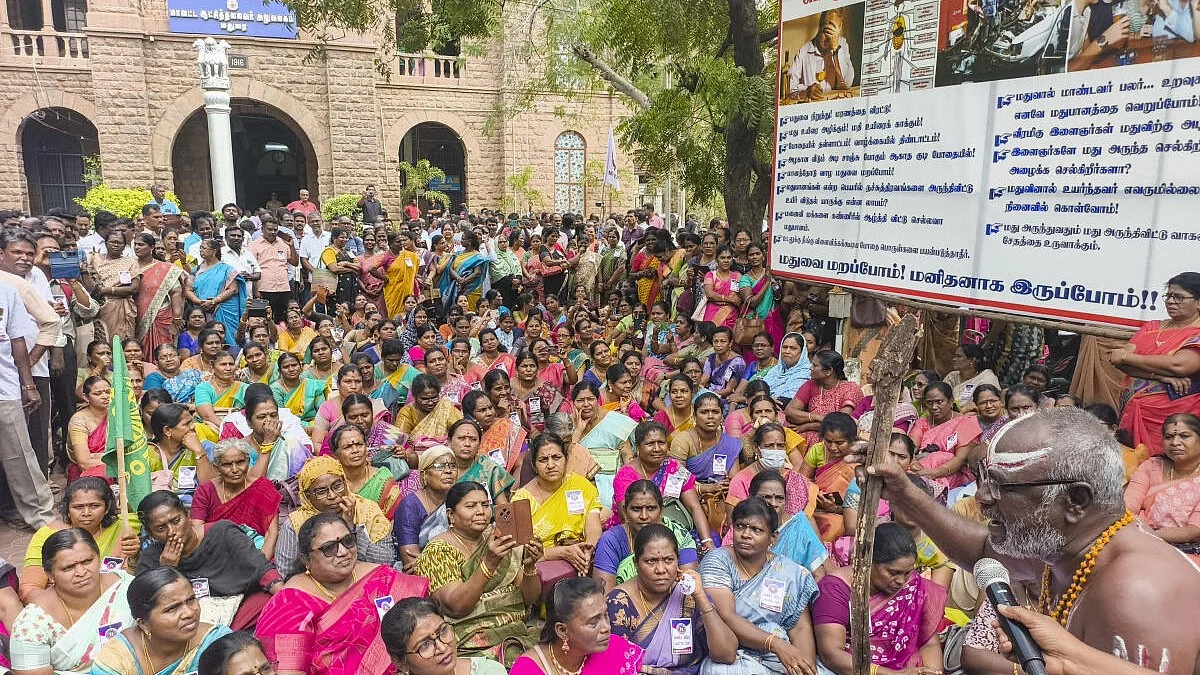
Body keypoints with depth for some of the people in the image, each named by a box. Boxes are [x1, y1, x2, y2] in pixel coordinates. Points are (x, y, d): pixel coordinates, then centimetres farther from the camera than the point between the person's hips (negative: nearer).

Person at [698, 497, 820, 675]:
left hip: (783, 656, 3)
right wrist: (775, 644, -20)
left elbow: (801, 629, 5)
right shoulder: (717, 561, 0)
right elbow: (726, 617, -11)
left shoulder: (791, 573, 11)